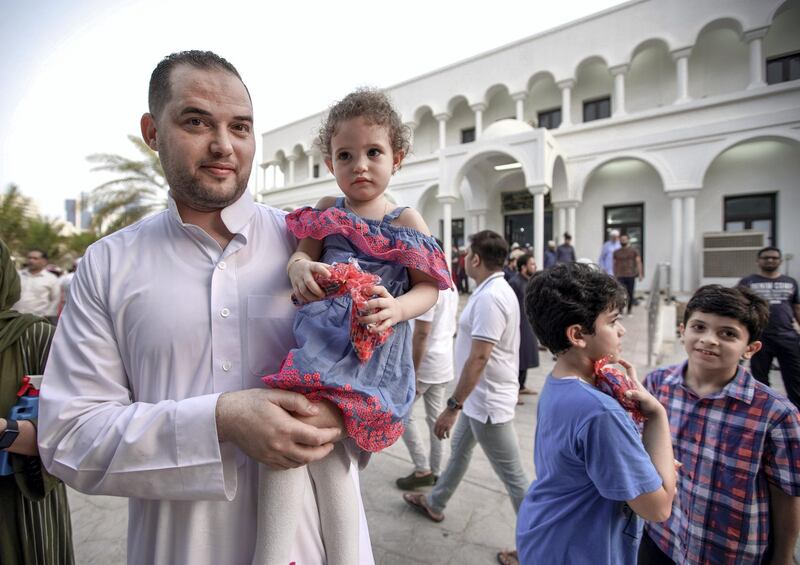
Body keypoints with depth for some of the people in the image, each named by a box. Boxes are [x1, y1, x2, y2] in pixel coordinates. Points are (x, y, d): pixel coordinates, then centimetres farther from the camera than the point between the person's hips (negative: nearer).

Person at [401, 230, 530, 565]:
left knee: (513, 476, 5)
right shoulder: (496, 289, 6)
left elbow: (479, 358, -29)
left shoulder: (489, 298, -26)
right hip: (481, 395, 11)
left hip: (488, 400, -11)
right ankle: (435, 503, 47)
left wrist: (452, 406, -24)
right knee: (459, 448, 26)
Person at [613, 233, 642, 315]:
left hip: (631, 276, 0)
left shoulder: (633, 250, 4)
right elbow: (615, 264, 13)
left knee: (630, 294, 7)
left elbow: (638, 262, 0)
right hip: (620, 276, 0)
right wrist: (615, 275, 11)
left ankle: (629, 311, 20)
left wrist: (640, 274, -7)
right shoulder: (616, 252, 9)